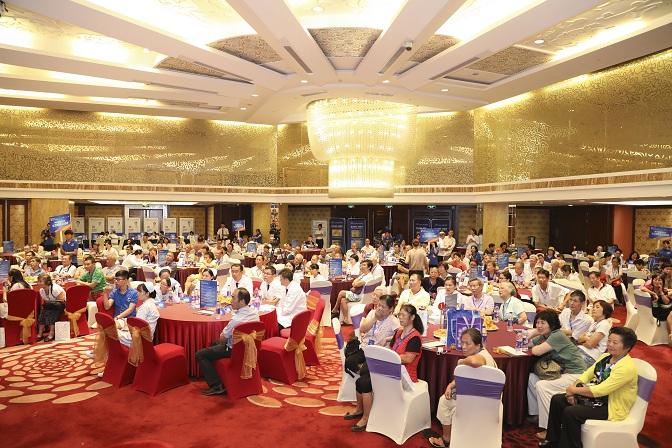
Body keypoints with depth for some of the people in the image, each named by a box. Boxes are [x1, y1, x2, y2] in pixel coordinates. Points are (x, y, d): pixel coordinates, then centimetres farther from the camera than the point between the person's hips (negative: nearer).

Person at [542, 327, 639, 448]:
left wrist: (574, 390, -17)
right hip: (594, 396, 9)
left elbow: (600, 390, -29)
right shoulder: (606, 356, 3)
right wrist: (573, 390, -10)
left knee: (570, 412, -26)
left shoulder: (627, 367, -25)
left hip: (611, 407, -9)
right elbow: (587, 374, 7)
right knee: (557, 400, -1)